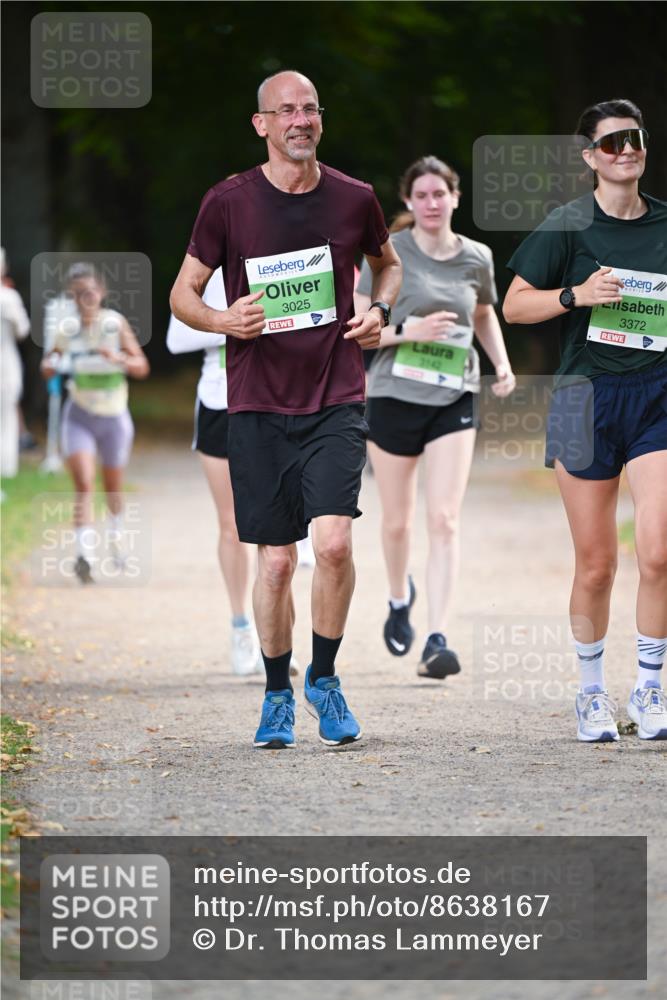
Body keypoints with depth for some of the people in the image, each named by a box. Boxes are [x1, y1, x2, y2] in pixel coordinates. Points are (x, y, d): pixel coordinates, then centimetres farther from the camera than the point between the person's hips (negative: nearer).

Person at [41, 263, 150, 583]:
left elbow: (142, 367, -12)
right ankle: (84, 553, -26)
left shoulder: (115, 324, -12)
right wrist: (50, 365, -18)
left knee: (113, 487, 18)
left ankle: (115, 538, 45)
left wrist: (118, 358, -32)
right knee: (83, 486, -18)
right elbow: (49, 365, 6)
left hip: (114, 417, 0)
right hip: (80, 415, 0)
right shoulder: (67, 329, -7)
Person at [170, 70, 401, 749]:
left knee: (333, 541, -16)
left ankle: (324, 677, 5)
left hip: (336, 401, 0)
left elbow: (388, 264, 23)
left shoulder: (353, 199, 3)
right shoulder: (228, 203, -1)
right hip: (258, 405, 0)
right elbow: (182, 293, 6)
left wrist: (379, 310, 3)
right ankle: (278, 695, 21)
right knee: (275, 560, 3)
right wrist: (222, 320, -15)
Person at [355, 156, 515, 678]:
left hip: (455, 401, 1)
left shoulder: (477, 258, 5)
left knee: (445, 520, -13)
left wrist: (502, 363, 8)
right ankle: (400, 597, 43)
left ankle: (438, 640, -18)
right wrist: (409, 330, -22)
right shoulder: (389, 254, -5)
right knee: (398, 521, 11)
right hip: (394, 398, -1)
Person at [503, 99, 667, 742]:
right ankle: (592, 692, 21)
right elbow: (514, 306, -1)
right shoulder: (568, 226, -1)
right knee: (596, 564, 3)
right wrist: (577, 295, -15)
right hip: (587, 396, -2)